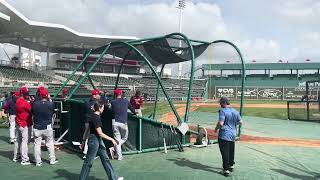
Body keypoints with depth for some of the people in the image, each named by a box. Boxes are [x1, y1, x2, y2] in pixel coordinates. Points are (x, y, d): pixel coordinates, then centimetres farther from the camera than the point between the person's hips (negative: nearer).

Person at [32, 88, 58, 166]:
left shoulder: (35, 104, -11)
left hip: (37, 128, 0)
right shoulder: (51, 104, -13)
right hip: (48, 127, 0)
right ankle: (52, 160, 21)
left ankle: (38, 162, 16)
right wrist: (50, 100, 9)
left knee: (37, 145, 10)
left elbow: (33, 113, 3)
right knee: (50, 144, 13)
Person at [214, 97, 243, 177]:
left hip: (224, 135, -7)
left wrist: (216, 129, -6)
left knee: (225, 152, -2)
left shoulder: (223, 111, -16)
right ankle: (231, 165, 36)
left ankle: (226, 169, -1)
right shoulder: (235, 111, 6)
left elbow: (221, 123, -23)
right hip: (233, 135, 8)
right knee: (231, 151, 21)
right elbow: (240, 122, 12)